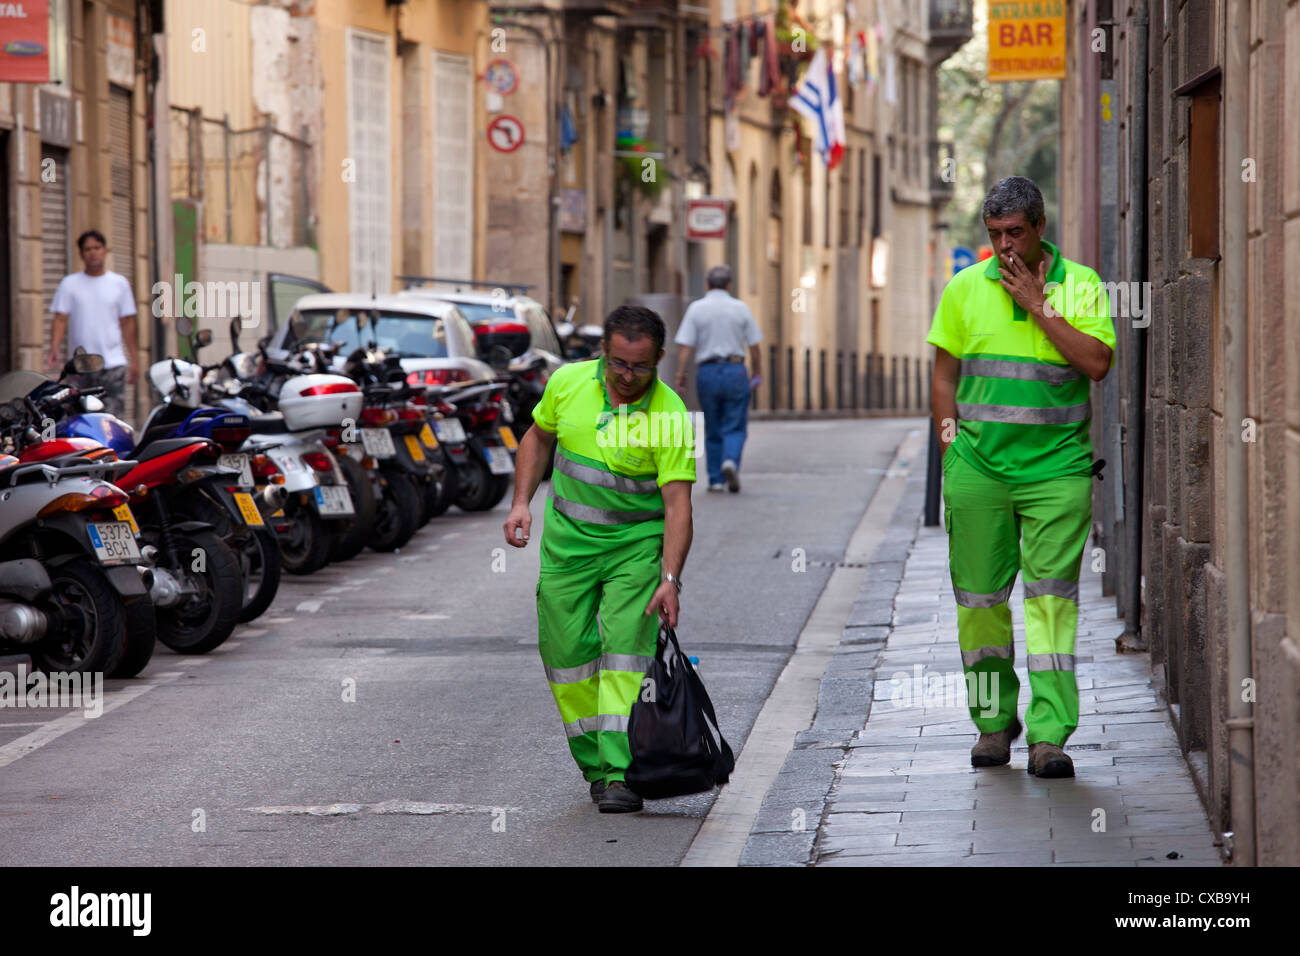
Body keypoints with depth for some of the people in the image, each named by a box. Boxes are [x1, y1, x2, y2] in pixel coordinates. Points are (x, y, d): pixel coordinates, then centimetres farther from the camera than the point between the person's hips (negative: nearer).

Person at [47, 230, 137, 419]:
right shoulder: (69, 284, 7)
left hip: (113, 362, -1)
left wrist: (133, 360, 7)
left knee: (113, 416, -10)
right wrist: (54, 349, -16)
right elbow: (60, 319, 1)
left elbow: (127, 323, 10)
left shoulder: (119, 283, 8)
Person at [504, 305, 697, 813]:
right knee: (567, 650, 2)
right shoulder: (568, 382, -6)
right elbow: (539, 437, 13)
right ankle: (594, 763, 16)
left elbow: (677, 502, -21)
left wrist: (670, 579, -30)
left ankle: (621, 773, -15)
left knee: (626, 650, -14)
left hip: (638, 542, -4)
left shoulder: (669, 417, -18)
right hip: (568, 537, 4)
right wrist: (521, 502, 3)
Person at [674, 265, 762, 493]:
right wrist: (757, 372, 15)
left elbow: (685, 345, -9)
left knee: (713, 431, 12)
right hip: (735, 371, -1)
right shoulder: (741, 309, 1)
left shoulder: (696, 309, -1)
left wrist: (680, 374, -6)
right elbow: (754, 345, 3)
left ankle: (716, 480, 12)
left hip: (707, 372, 1)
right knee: (734, 428, 2)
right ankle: (731, 461, -25)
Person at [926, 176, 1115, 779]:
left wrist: (1038, 306, -12)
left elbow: (1097, 363, -10)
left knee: (1052, 597, -8)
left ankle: (1048, 734, -9)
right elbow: (945, 374, 12)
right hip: (978, 464, 2)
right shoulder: (965, 288, 8)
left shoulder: (1081, 287, 3)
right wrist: (951, 450, 5)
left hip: (1056, 465, -2)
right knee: (979, 598, 4)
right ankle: (993, 720, 20)